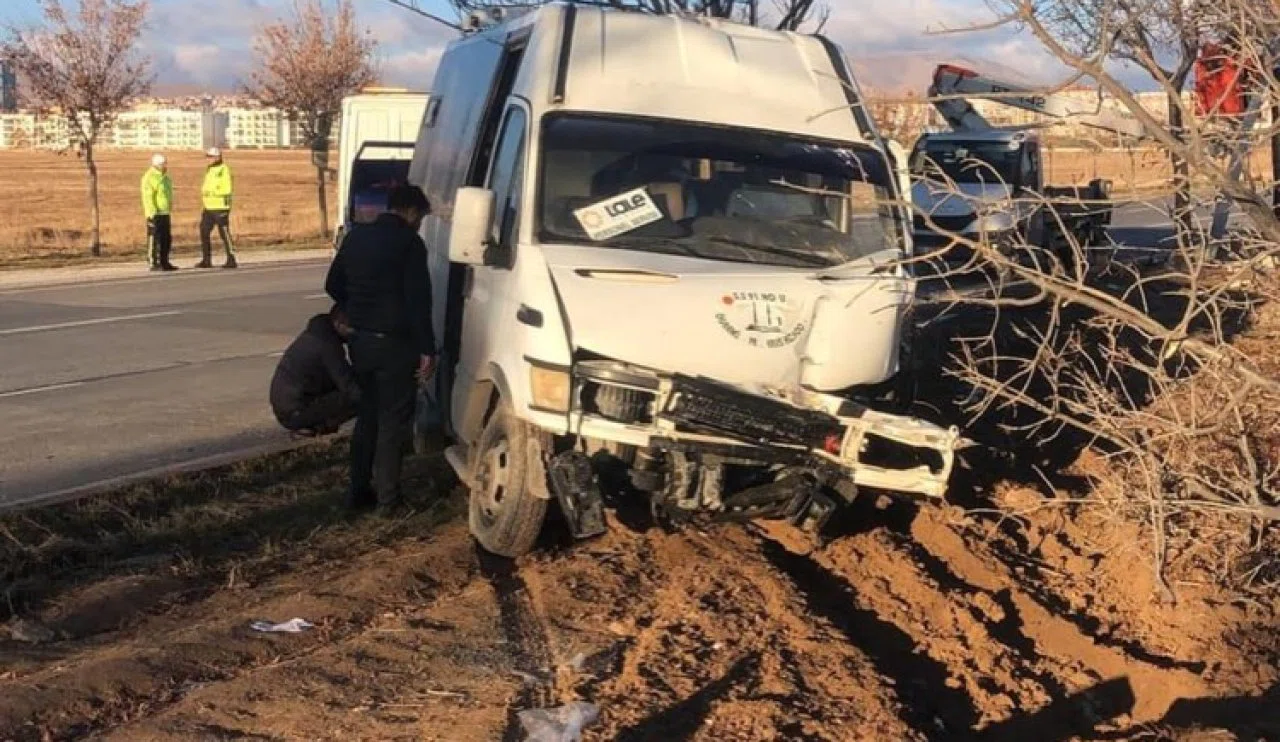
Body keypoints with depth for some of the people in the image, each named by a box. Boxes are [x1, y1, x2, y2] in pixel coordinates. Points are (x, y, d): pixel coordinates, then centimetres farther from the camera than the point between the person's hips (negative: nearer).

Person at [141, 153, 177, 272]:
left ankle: (164, 262, 17)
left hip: (165, 213, 9)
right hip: (155, 214, -9)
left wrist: (170, 209, 22)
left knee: (167, 238, 10)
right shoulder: (149, 177, -10)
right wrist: (152, 213, -21)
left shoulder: (165, 178, 17)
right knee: (154, 239, -6)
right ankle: (154, 264, -4)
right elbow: (147, 197, -16)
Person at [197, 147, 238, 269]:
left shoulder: (224, 170, -11)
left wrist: (225, 209, -21)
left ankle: (231, 260, 3)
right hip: (209, 208, 9)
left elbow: (226, 190, -16)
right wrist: (203, 206, 19)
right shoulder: (209, 170, 16)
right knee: (204, 232, 4)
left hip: (220, 208, -9)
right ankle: (206, 260, 9)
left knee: (224, 233, -4)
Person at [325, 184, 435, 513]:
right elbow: (418, 300, -17)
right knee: (394, 421, 1)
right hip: (394, 343, -7)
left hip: (361, 341, 7)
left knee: (367, 416, 17)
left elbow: (333, 285, 18)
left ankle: (358, 491, 20)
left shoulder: (356, 236, 10)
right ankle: (388, 496, 3)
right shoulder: (409, 242, -12)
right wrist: (427, 349, -14)